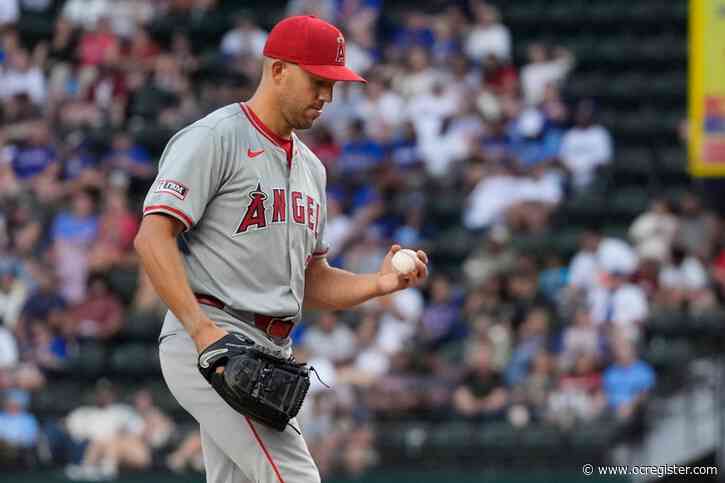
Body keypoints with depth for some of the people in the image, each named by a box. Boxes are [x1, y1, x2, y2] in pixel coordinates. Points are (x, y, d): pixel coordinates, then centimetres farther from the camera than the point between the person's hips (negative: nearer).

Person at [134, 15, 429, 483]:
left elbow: (312, 281, 24)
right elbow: (153, 237, -16)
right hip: (206, 349, -9)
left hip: (273, 354, 9)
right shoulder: (214, 138, -6)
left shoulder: (310, 166, 21)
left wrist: (379, 283, 4)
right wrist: (202, 330, -25)